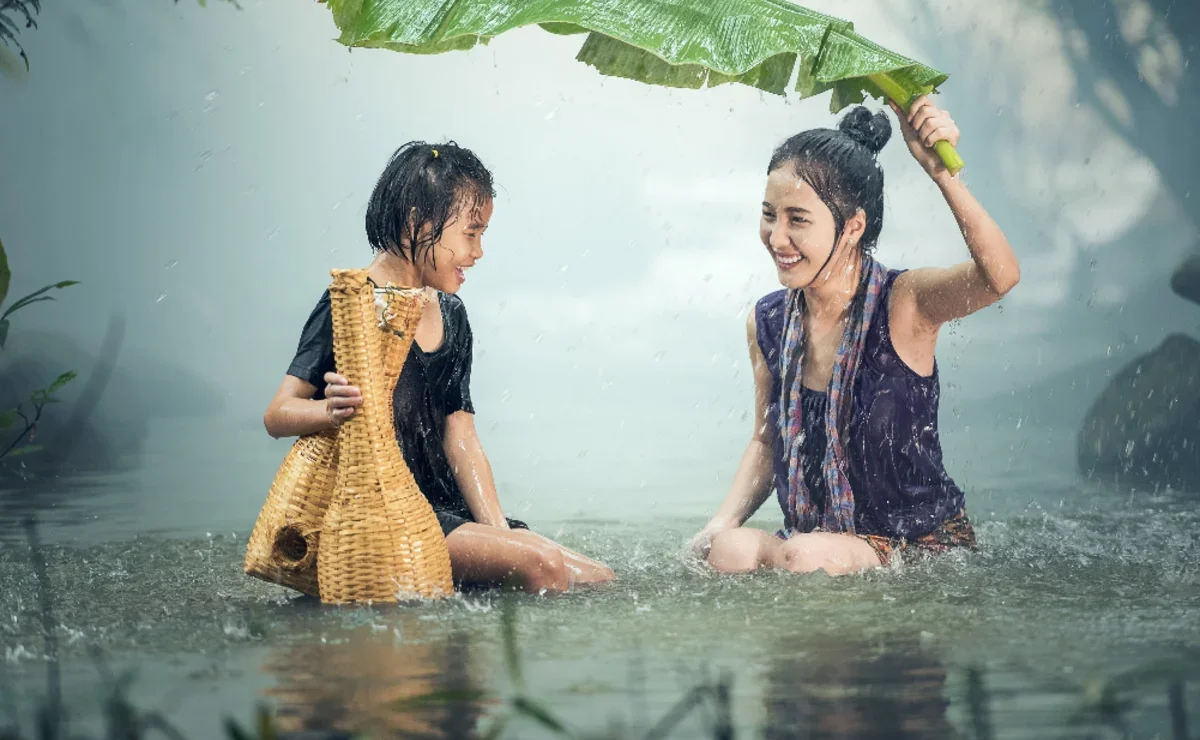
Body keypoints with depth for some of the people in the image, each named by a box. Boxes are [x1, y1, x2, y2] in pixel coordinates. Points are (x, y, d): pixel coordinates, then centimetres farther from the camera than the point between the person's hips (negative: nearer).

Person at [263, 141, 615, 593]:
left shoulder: (450, 316, 17)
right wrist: (331, 411, -36)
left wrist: (499, 532, 0)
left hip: (445, 511, 9)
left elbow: (460, 437, 13)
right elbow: (277, 415, -13)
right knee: (540, 565, -27)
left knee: (601, 581, -4)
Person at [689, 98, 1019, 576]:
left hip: (926, 542, -4)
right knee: (726, 551, -26)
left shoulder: (902, 303, -14)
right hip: (814, 540, 4)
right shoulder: (766, 324, 1)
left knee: (808, 556, -33)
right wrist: (721, 526, -2)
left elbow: (999, 277, -36)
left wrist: (940, 170, -47)